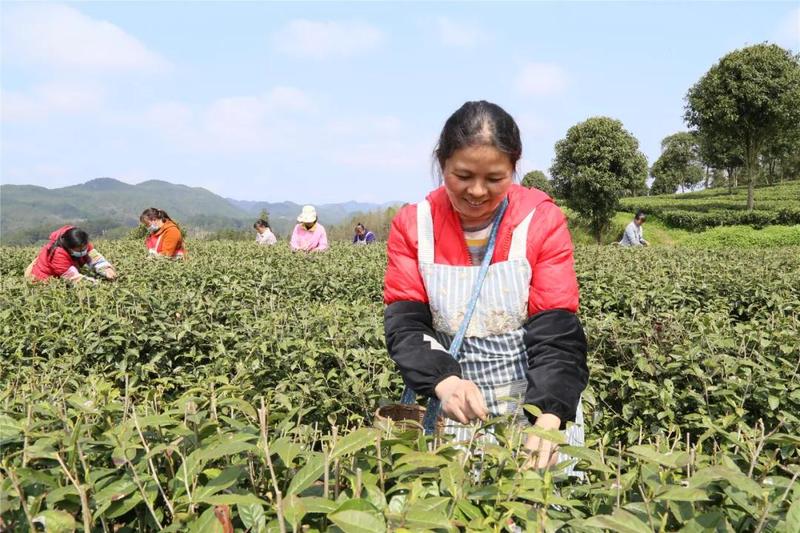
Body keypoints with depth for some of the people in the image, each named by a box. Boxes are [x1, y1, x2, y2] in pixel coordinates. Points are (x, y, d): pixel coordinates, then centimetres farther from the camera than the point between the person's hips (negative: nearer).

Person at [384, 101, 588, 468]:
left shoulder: (542, 220, -9)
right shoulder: (413, 225, -5)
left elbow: (556, 332, -14)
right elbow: (405, 324, -10)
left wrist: (550, 417, -30)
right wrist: (443, 380, -30)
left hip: (537, 404, 0)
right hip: (453, 411, 1)